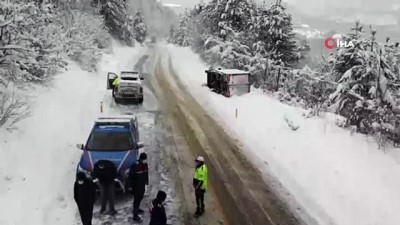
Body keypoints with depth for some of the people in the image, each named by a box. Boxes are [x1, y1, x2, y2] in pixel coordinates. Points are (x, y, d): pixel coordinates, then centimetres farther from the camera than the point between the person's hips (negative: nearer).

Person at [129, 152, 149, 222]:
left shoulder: (145, 165, -2)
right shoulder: (135, 166, -25)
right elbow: (131, 176, -19)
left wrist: (146, 182, 19)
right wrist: (131, 186, -16)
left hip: (142, 185, 8)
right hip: (136, 186, -8)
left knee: (140, 197, 24)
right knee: (136, 199, -3)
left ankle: (137, 209, 47)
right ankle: (135, 216, 4)